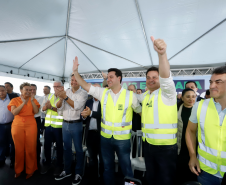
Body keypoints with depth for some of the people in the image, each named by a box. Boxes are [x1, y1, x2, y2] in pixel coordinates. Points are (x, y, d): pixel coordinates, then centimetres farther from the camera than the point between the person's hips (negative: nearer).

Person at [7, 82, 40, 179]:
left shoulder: (33, 100, 7)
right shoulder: (14, 100, 5)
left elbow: (36, 111, -6)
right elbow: (14, 112, -9)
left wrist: (32, 101, -13)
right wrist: (24, 102, -14)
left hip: (31, 125, 0)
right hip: (18, 126, 0)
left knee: (30, 148, 2)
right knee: (19, 148, 8)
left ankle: (30, 170, 19)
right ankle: (18, 169, 28)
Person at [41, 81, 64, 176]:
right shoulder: (48, 96, 9)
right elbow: (42, 109, 5)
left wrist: (51, 107, -24)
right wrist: (46, 106, -15)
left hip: (59, 126, -5)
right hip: (48, 125, 5)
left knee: (59, 146, 10)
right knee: (46, 145, 16)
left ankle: (59, 165, 29)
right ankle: (47, 163, 37)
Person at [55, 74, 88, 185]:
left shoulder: (83, 93, -7)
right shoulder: (66, 92, 5)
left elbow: (76, 106, -20)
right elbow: (59, 107, -1)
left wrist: (65, 97, -25)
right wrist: (60, 98, -20)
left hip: (76, 124, -4)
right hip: (65, 124, 5)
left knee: (78, 149, 7)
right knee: (66, 148, 17)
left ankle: (78, 173, 23)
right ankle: (67, 170, 35)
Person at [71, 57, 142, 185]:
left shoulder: (130, 95, -9)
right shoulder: (103, 93, -2)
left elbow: (140, 111, 3)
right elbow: (85, 85, -3)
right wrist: (75, 71, -11)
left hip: (123, 138, -3)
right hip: (105, 137, 3)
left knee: (126, 168, 15)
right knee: (108, 167, 22)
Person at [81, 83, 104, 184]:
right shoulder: (88, 102, 9)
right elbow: (84, 117, 7)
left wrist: (91, 113, -26)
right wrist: (84, 116, -14)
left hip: (100, 133, -4)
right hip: (90, 133, 5)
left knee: (102, 157, 12)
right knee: (92, 157, 19)